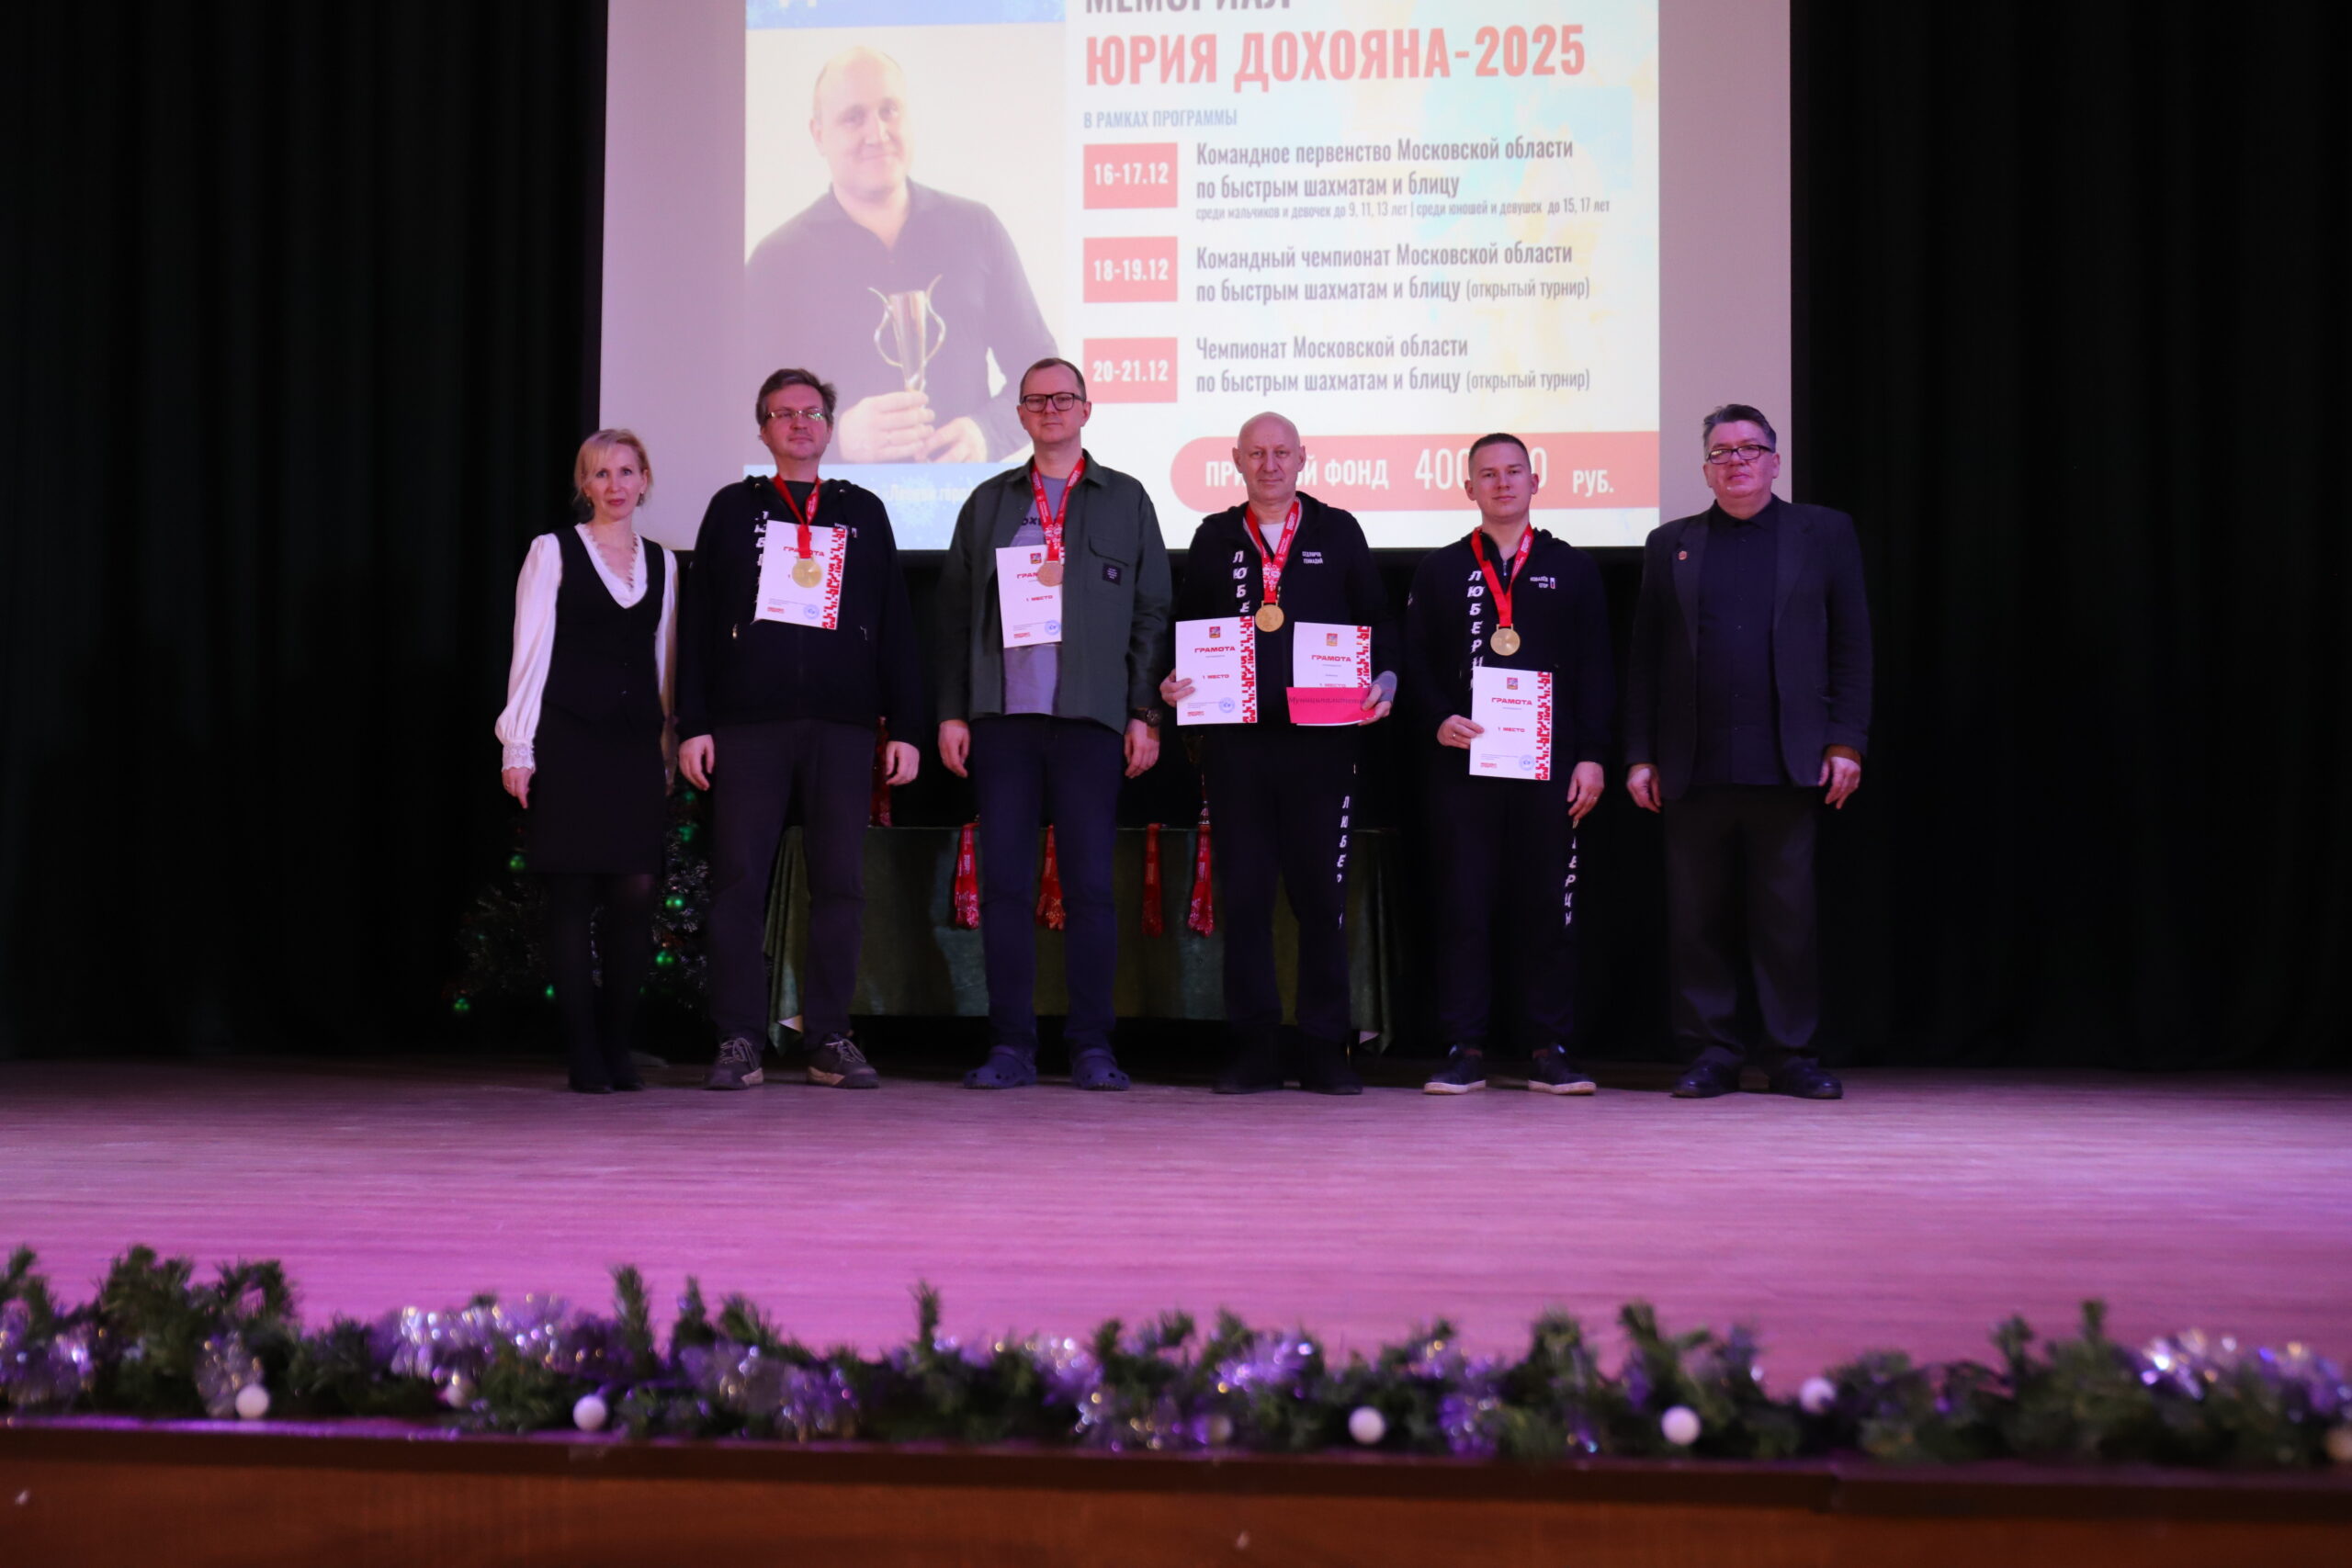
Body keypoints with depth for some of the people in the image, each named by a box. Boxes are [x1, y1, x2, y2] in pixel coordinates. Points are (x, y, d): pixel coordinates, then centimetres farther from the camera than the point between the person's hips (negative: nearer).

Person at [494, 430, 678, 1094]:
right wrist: (517, 746, -6)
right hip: (567, 739, -3)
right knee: (572, 896, -3)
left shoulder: (662, 564, 15)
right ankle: (583, 1054, 4)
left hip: (635, 742, 3)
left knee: (636, 892, -6)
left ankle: (616, 1046, 8)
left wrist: (667, 749, 12)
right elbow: (530, 653, 0)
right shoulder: (553, 552, 5)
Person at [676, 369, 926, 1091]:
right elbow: (696, 623, 8)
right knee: (738, 882, -3)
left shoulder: (863, 512, 15)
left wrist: (905, 725, 4)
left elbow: (894, 624, 12)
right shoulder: (733, 509, 12)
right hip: (747, 725, -1)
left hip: (840, 726, 1)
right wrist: (693, 725, -1)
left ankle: (830, 1039, 6)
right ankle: (738, 1042, 2)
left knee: (841, 883, 0)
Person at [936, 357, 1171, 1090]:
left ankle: (1092, 1047, 6)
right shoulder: (988, 503, 14)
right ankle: (1010, 1046, 7)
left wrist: (1146, 713, -1)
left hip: (1091, 719, -2)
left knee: (1090, 885, -1)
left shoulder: (1126, 500, 10)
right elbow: (954, 613, 12)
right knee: (1004, 884, 0)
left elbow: (1152, 612, 7)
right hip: (1002, 718, 2)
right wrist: (951, 712, 4)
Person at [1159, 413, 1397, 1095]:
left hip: (1321, 740, -1)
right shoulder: (1213, 538, 13)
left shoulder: (1338, 532, 10)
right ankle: (1255, 1047, 10)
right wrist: (1173, 683, -4)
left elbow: (1378, 620, 9)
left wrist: (1384, 681, -8)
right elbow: (1187, 629, 14)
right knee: (1243, 893, 2)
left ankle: (1324, 1050, 9)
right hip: (1235, 743, 1)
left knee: (1321, 892, 0)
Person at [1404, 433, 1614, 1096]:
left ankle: (1549, 1050, 7)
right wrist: (1439, 720, -9)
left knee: (1547, 905, 1)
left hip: (1549, 766, 0)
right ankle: (1464, 1049, 3)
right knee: (1464, 907, -2)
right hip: (1462, 764, 0)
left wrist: (1591, 756, -1)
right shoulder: (1438, 570, 13)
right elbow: (1414, 664, 9)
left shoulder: (1573, 568, 12)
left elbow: (1595, 669, 8)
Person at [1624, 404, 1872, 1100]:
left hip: (1787, 764, -1)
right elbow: (1645, 658, 12)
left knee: (1788, 915, 1)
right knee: (1697, 918, 3)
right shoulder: (1670, 544, 14)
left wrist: (1846, 744, -2)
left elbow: (1852, 646, 6)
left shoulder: (1824, 533, 10)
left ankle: (1791, 1055, 10)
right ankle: (1711, 1054, 11)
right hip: (1694, 769, 2)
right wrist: (1640, 755, 5)